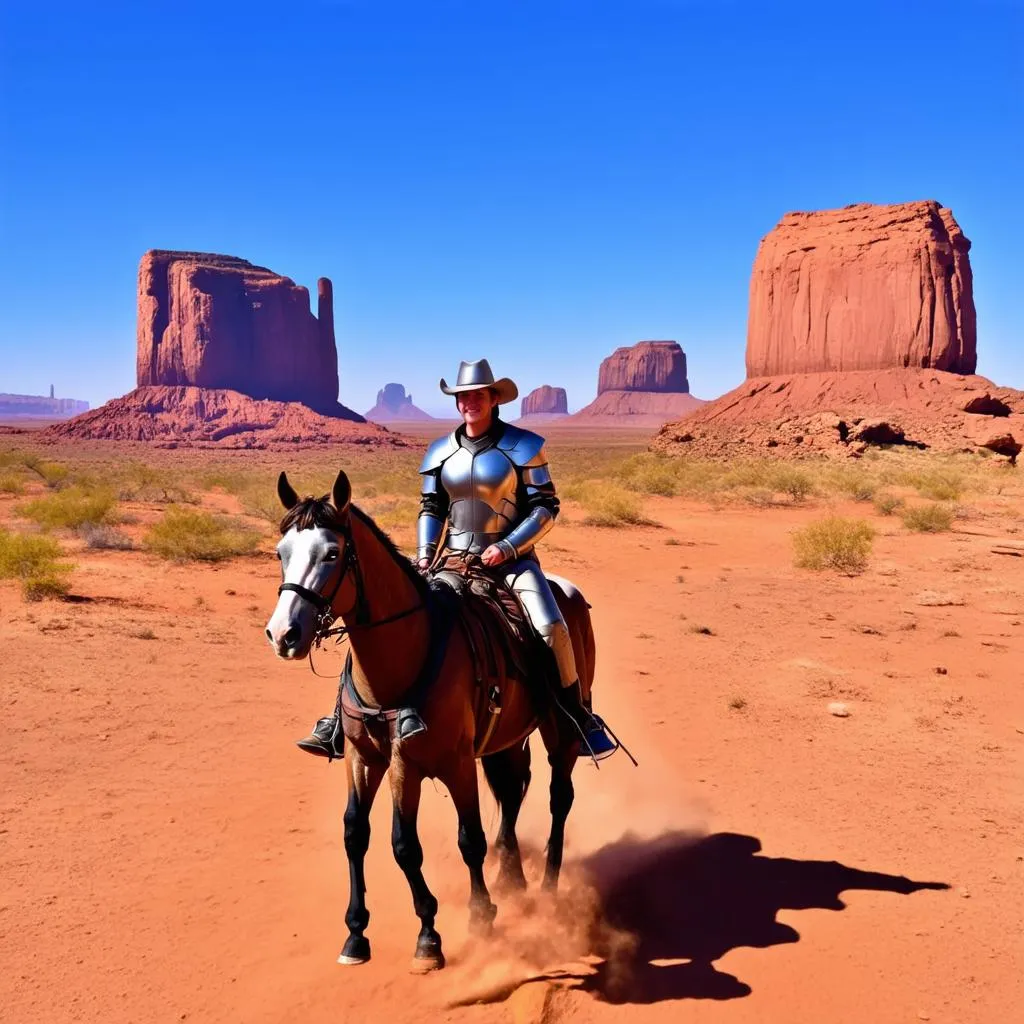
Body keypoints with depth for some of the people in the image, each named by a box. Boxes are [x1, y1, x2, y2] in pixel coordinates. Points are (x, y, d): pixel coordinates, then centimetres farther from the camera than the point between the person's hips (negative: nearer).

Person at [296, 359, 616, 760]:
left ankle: (578, 716, -3)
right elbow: (431, 508, 13)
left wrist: (507, 547, -15)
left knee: (551, 627, -26)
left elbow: (546, 507, -4)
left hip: (510, 558, -3)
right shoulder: (441, 451, 7)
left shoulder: (521, 446, -4)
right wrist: (425, 555, -2)